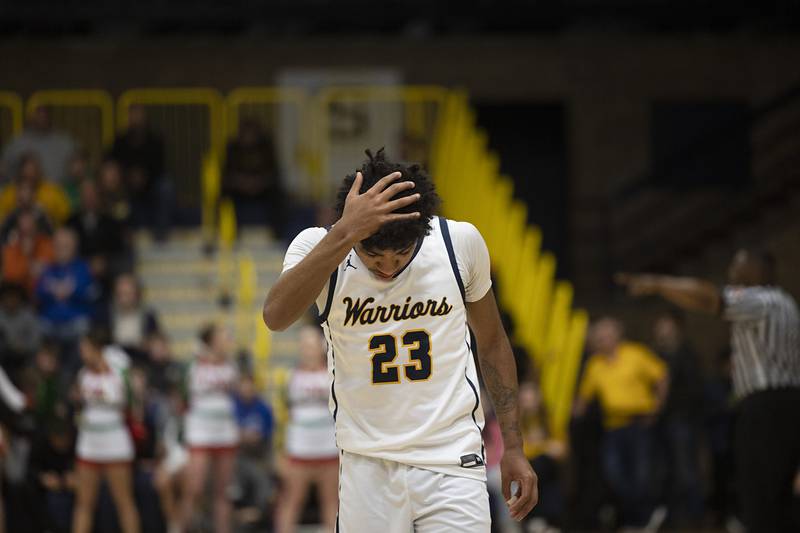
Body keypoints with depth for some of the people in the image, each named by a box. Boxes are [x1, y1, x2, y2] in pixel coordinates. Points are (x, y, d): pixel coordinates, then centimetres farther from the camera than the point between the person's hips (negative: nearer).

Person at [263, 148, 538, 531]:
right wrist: (345, 233, -39)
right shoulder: (318, 247, -11)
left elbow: (491, 342, 9)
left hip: (452, 461, 0)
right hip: (368, 467, 0)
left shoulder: (460, 242, -7)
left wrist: (513, 447, 9)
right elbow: (276, 316, -32)